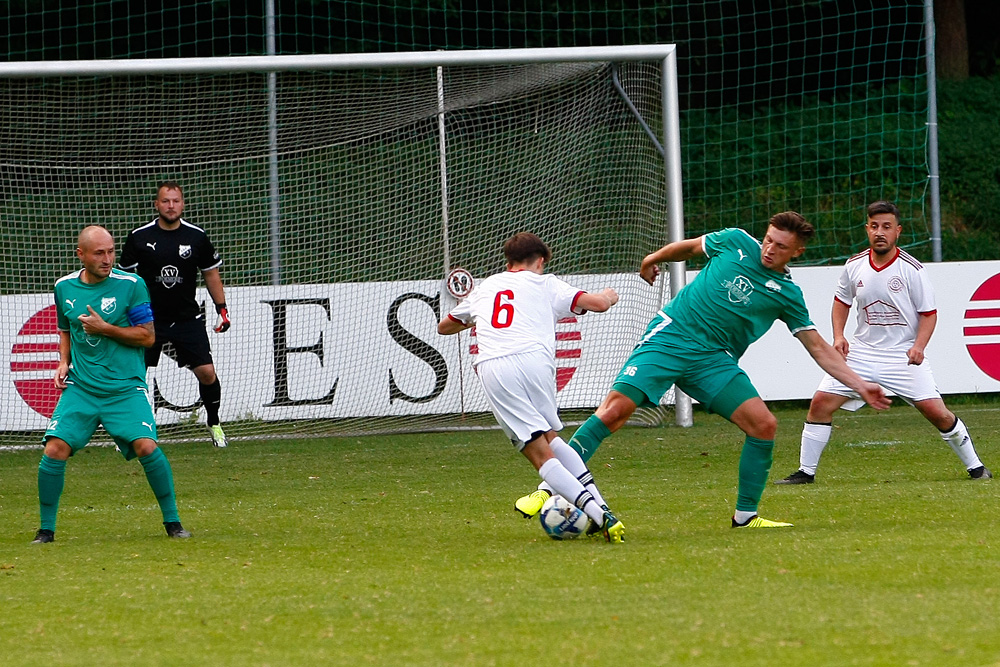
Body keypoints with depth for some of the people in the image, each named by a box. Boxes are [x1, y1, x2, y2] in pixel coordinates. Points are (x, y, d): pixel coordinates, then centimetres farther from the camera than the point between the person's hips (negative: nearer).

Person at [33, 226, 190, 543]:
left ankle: (172, 521, 0)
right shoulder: (64, 287, 8)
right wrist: (63, 362, 7)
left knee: (146, 446, -19)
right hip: (80, 387, 3)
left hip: (125, 387, -3)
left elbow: (147, 336, -4)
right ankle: (46, 528, 2)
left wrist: (105, 328, -14)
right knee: (54, 449, -13)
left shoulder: (131, 285, -4)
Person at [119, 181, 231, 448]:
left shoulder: (197, 237, -1)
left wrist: (222, 309, 8)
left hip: (187, 317, 1)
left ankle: (214, 423, 14)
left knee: (206, 372, -7)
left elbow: (211, 273, 10)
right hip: (148, 318, -1)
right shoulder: (139, 238, -5)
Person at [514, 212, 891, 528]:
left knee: (764, 425, -12)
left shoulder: (787, 295, 5)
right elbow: (690, 247, 21)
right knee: (617, 406, -19)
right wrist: (653, 259, 33)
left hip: (714, 361, 3)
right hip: (670, 337, -3)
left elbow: (819, 349, 9)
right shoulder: (735, 242, 2)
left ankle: (745, 515, 6)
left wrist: (859, 384, 3)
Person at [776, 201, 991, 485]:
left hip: (904, 354, -3)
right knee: (820, 403, -7)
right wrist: (838, 336, 2)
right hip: (862, 352, 3)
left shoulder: (911, 269, -10)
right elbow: (842, 301, 17)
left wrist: (919, 346, -20)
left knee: (936, 411, -12)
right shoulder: (854, 266, 0)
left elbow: (928, 313, -4)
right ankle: (806, 471, 6)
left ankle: (975, 466, 6)